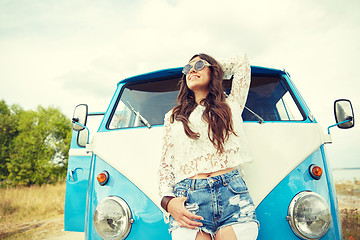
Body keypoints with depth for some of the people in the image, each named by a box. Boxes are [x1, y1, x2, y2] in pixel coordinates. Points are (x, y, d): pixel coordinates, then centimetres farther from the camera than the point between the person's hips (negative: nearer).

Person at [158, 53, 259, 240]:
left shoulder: (231, 106, 19)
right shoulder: (173, 117, 22)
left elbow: (242, 61, 26)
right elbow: (165, 164, 15)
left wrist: (214, 69, 37)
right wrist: (168, 200, -1)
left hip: (232, 192, 0)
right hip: (188, 196, 1)